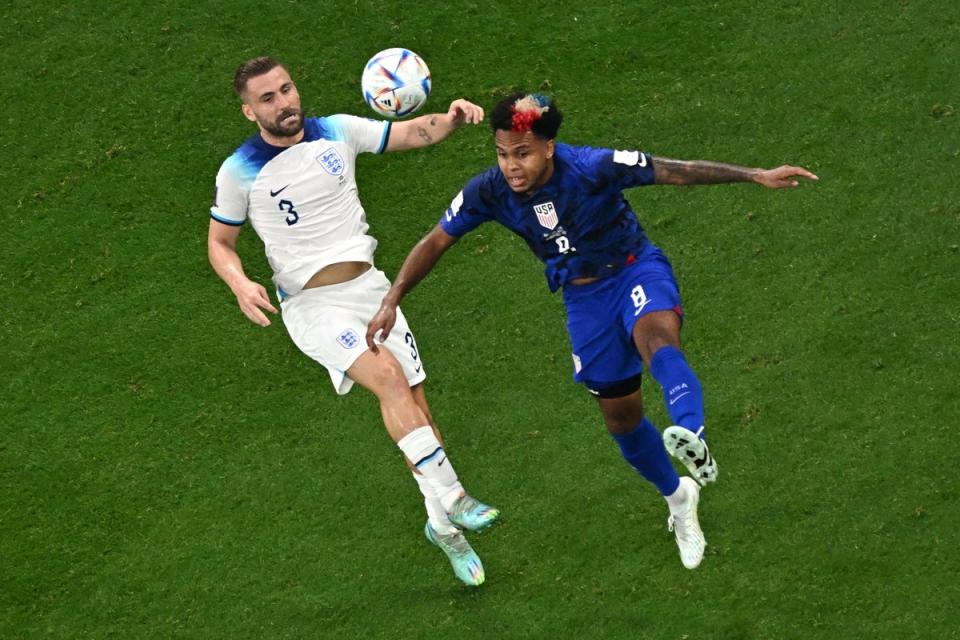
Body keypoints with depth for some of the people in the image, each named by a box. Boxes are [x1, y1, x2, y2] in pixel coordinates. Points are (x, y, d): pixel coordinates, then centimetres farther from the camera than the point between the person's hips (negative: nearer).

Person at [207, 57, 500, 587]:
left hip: (369, 287, 5)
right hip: (311, 307, -5)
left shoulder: (338, 132, 2)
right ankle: (452, 498, -28)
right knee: (387, 375, -28)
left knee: (415, 405, 4)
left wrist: (450, 120, -14)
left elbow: (413, 133, 8)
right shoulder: (239, 172, -6)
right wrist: (240, 284, -15)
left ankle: (442, 524, 21)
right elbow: (219, 242, 5)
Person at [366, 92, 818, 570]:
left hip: (636, 270, -4)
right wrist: (391, 302, -10)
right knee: (620, 416, 12)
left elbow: (677, 171, -26)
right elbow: (435, 243, -4)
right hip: (582, 296, 5)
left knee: (656, 339, -39)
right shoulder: (490, 192, -16)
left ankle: (692, 437, -65)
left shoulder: (592, 168, -27)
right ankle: (678, 498, 39)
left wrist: (756, 176, -32)